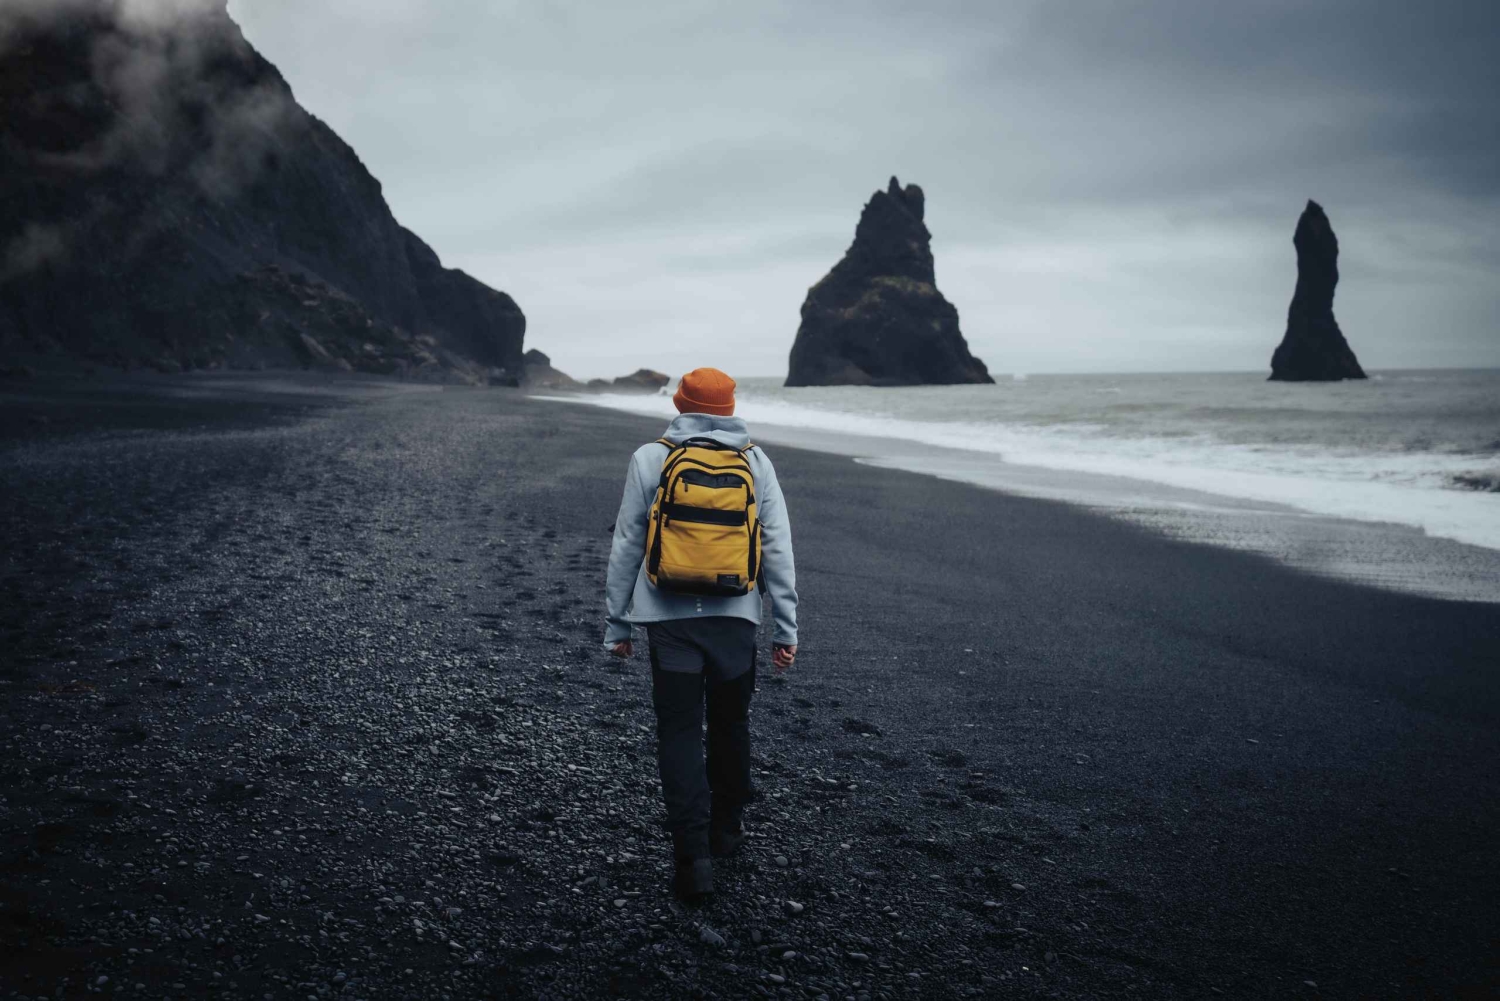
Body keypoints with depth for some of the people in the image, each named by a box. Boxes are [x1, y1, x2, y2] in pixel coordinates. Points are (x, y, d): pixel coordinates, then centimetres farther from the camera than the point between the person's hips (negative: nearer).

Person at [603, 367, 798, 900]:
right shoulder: (755, 462, 3)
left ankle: (694, 857, -2)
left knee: (679, 732, 4)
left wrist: (616, 623, 9)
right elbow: (778, 550, 2)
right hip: (735, 617, 2)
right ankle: (726, 830, 34)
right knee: (730, 725, 19)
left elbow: (626, 547, 1)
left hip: (670, 620, -1)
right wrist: (786, 629, 7)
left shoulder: (650, 460, -1)